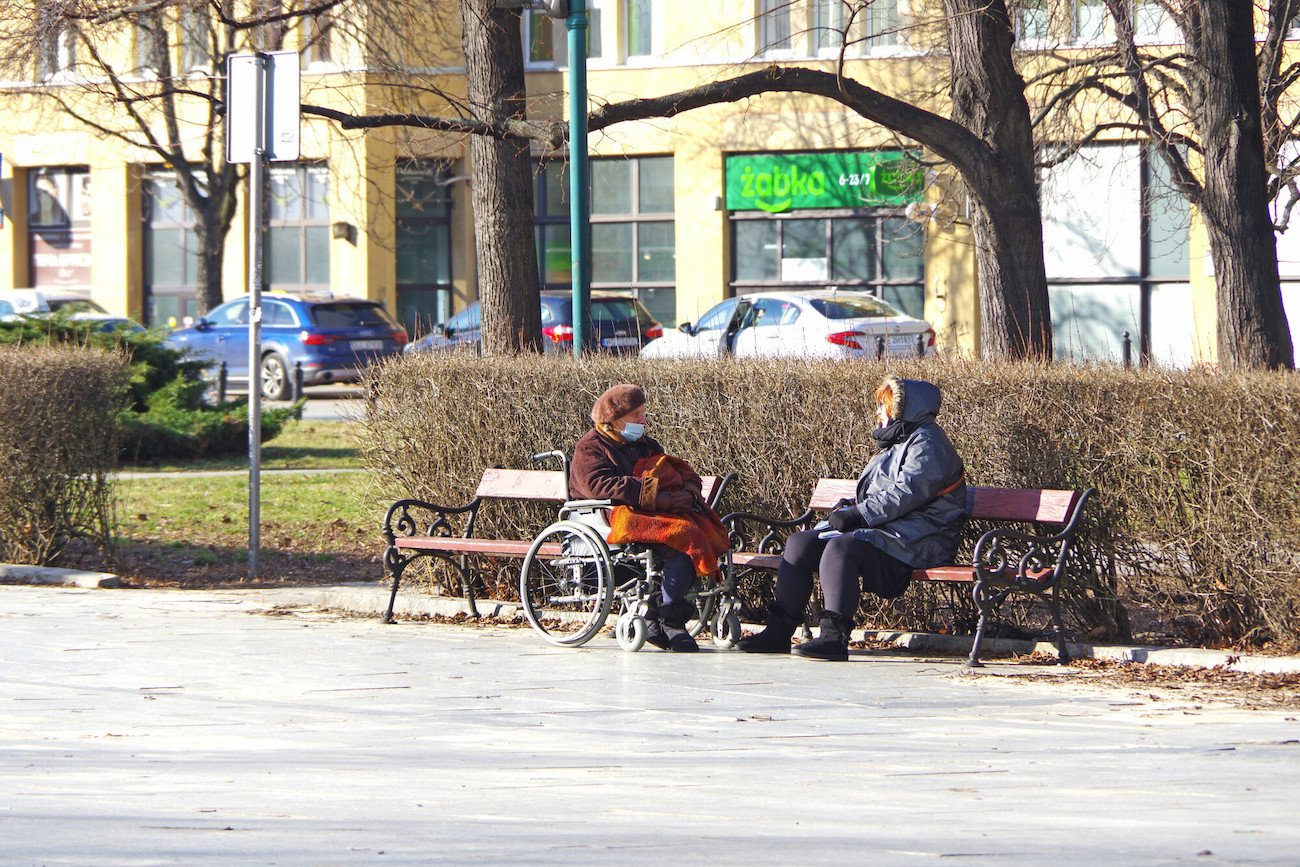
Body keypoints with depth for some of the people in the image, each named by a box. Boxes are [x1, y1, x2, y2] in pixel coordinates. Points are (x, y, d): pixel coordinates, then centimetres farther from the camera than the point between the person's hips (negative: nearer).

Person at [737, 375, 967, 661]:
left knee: (841, 547, -35)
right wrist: (851, 507, 10)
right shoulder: (897, 442, 27)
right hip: (881, 528, 10)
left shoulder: (927, 442, -7)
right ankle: (779, 630, -4)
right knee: (799, 543, -1)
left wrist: (859, 514, -21)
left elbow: (906, 494, -20)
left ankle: (834, 636, -41)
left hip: (913, 538, -10)